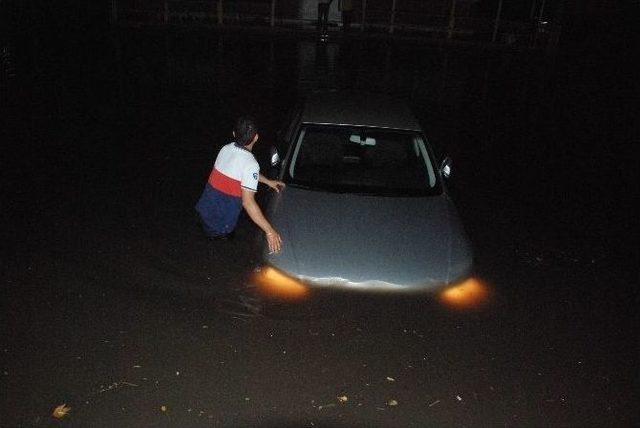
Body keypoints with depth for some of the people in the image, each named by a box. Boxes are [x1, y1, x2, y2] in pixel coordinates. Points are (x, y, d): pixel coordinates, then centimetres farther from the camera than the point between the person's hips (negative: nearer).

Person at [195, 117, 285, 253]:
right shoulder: (250, 164, -25)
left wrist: (268, 181, 24)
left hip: (203, 210, 7)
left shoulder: (226, 149, -2)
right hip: (219, 226, -7)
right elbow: (248, 201, -33)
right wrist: (270, 231, -33)